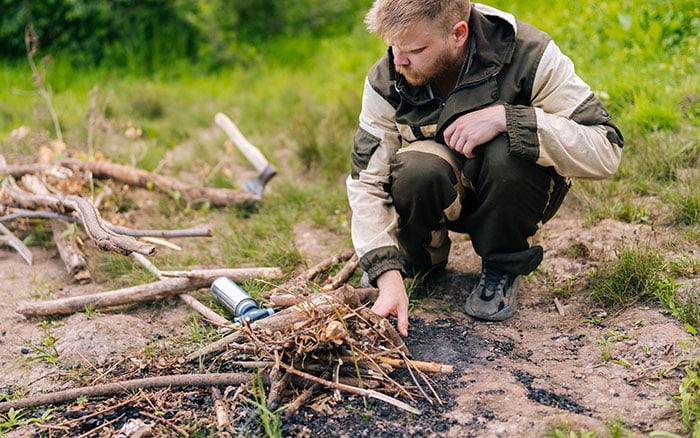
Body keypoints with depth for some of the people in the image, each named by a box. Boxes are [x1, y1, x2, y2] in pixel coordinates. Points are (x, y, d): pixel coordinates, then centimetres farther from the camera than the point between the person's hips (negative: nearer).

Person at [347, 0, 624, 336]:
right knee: (418, 170, -33)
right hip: (445, 199, 1)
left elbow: (606, 152, -27)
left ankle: (504, 265, -6)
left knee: (509, 149, -35)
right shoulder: (386, 80, -17)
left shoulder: (529, 56, -24)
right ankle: (418, 258, 2)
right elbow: (367, 183, -17)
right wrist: (389, 278, -29)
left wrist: (506, 118, -38)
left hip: (516, 192, -1)